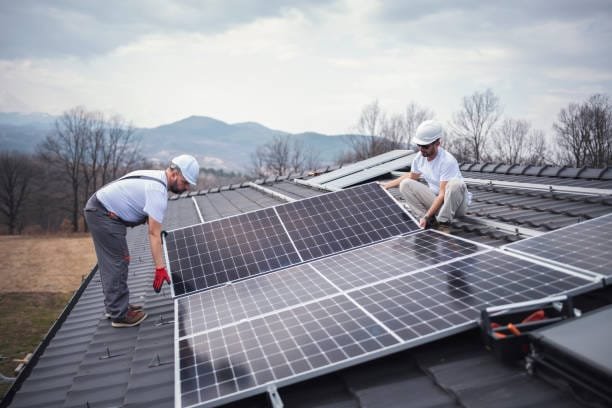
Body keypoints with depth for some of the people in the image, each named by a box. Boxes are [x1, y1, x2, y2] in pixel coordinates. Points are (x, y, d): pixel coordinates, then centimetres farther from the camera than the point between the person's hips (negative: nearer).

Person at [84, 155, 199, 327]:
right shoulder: (158, 191, -23)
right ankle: (119, 315, 1)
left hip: (97, 209, 11)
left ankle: (113, 306, 27)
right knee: (118, 262, -6)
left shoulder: (155, 177, 7)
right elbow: (154, 233, -24)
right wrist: (160, 267, -23)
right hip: (104, 215, -11)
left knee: (110, 263, 17)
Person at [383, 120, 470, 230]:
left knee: (456, 184, -38)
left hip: (456, 204, -6)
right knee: (405, 184, -10)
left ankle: (444, 222, -18)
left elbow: (443, 194, -29)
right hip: (436, 200, 6)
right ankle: (430, 221, -14)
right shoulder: (419, 157, -6)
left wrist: (426, 216, -35)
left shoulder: (447, 161, -26)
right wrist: (387, 185, 15)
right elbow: (411, 176, 17)